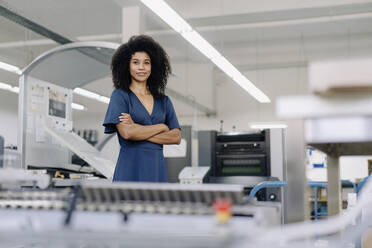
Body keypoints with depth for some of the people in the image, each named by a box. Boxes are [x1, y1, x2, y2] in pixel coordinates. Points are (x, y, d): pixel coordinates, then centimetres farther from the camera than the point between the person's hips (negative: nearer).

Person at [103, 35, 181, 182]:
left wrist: (139, 131, -9)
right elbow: (126, 132, -13)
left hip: (158, 169, 4)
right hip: (130, 169, -4)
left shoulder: (163, 101, 13)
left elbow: (176, 137, 2)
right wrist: (161, 127, -2)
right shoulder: (120, 95, 1)